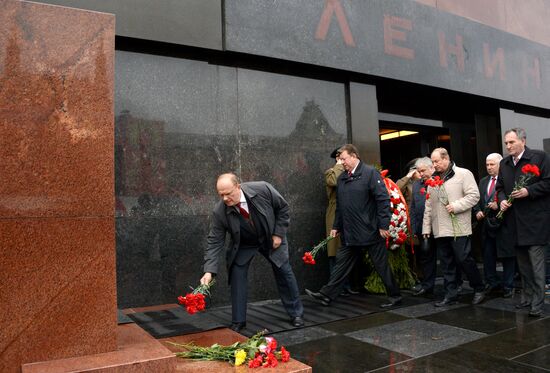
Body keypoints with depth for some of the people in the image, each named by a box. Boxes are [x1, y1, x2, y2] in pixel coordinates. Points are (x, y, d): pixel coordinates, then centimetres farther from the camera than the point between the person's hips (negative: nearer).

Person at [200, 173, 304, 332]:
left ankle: (296, 314, 26)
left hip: (271, 239, 0)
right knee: (236, 276, -10)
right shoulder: (219, 211, -29)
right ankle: (238, 321, 7)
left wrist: (278, 234, -16)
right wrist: (209, 271, -33)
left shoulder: (263, 189, -32)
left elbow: (283, 207, -15)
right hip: (243, 245, 0)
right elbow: (215, 241, -24)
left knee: (285, 272, 6)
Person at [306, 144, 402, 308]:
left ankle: (395, 296, 20)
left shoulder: (370, 173, -9)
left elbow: (383, 199, -14)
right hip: (350, 233, 6)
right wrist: (336, 226, 16)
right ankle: (327, 295, 14)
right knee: (342, 263, 10)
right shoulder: (342, 178, 12)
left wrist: (383, 225, -17)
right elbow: (339, 205, 17)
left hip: (371, 231, -6)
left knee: (381, 265, 5)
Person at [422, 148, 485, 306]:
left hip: (459, 229, -6)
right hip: (440, 230, 6)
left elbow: (474, 195, -9)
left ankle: (479, 289, 17)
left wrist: (456, 206, -18)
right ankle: (450, 295, 17)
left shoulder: (463, 174, -2)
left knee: (464, 259, -3)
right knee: (446, 264, 9)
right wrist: (426, 227, 13)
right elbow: (428, 206, 16)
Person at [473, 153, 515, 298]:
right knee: (487, 255, 12)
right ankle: (491, 282, 25)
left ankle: (508, 286, 14)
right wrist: (478, 211, 0)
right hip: (486, 223, 7)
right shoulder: (482, 181, 15)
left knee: (507, 256, 4)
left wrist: (499, 205, -23)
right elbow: (477, 199, 16)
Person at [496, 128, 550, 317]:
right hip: (514, 222, 6)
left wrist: (529, 191, -18)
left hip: (535, 220, -6)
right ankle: (527, 298, 26)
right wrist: (502, 200, 1)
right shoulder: (504, 163, 13)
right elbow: (500, 187, 20)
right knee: (523, 264, 15)